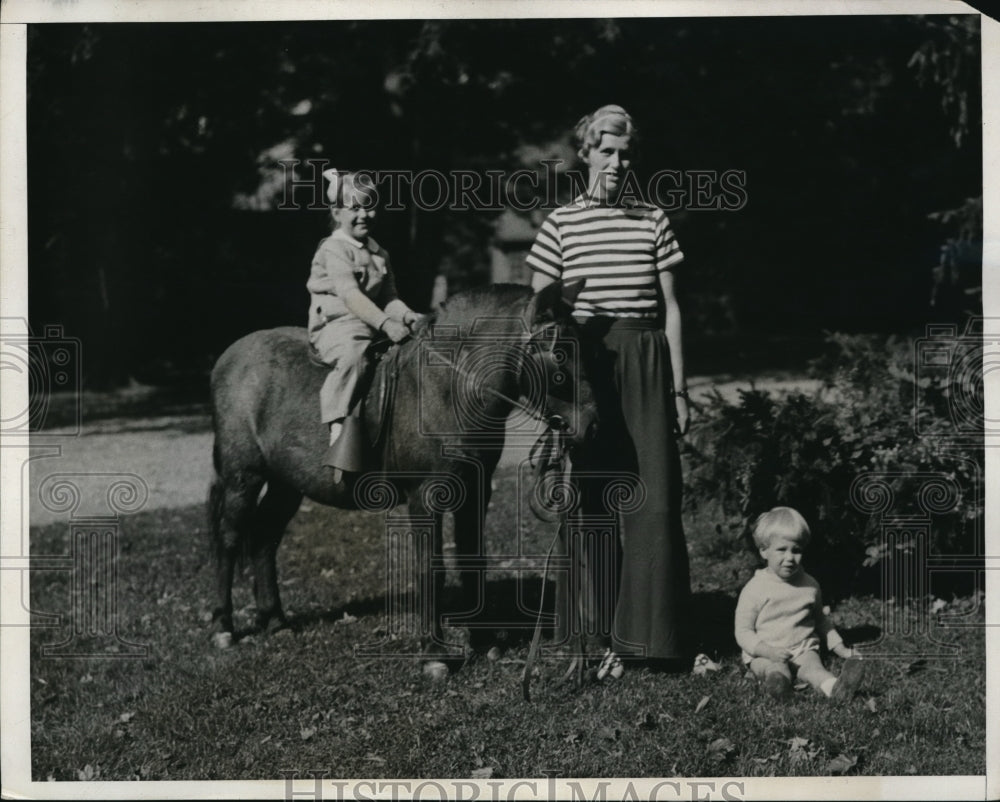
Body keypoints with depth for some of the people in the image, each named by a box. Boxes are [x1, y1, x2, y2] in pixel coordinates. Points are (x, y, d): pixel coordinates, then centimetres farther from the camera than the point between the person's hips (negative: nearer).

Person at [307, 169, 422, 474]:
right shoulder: (334, 249, -6)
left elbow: (388, 297, 14)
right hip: (335, 327, -8)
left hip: (373, 326, 8)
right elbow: (350, 295, -19)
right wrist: (385, 322, -30)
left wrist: (406, 315, -8)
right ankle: (338, 432, -40)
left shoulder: (379, 253, 18)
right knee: (354, 354, -39)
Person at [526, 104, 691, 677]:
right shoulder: (560, 224, 4)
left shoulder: (654, 221, 7)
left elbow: (670, 307, 7)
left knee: (654, 497, -3)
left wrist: (679, 388, 2)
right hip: (581, 365, -1)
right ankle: (598, 636, 11)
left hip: (644, 364, 1)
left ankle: (644, 630, 7)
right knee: (589, 501, 2)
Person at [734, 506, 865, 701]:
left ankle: (834, 687, -59)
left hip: (803, 649, 2)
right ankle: (777, 681, -66)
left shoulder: (810, 585, 9)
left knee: (812, 664, -31)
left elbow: (821, 620, 27)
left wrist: (839, 647, 19)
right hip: (764, 654, -2)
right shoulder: (755, 589, -3)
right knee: (775, 669, -35)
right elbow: (743, 631, -3)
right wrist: (767, 651, -18)